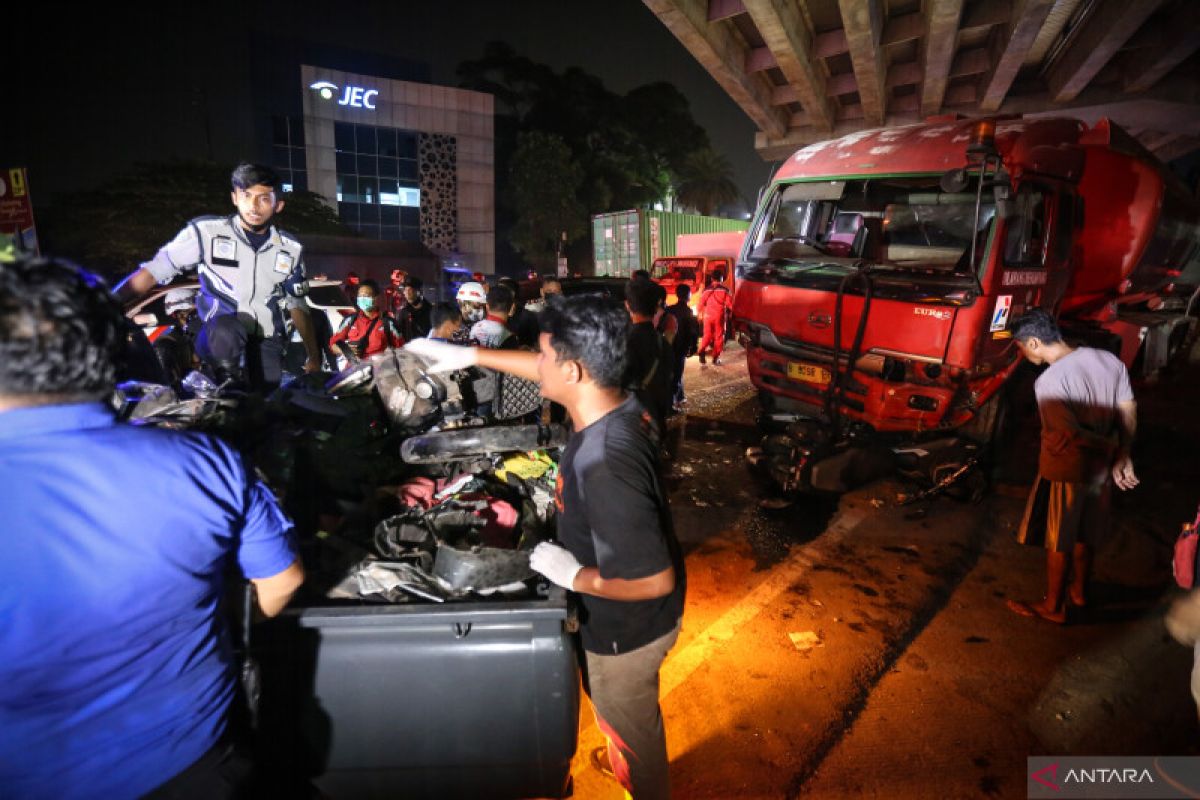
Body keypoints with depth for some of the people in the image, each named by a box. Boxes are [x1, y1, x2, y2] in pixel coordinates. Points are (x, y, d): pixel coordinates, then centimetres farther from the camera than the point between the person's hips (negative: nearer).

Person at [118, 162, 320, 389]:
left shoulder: (291, 249, 6)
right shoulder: (206, 231, -3)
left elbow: (298, 305, 15)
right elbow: (152, 272, -2)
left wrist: (314, 358, 14)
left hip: (266, 342, 3)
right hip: (219, 337, -3)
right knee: (226, 328, -36)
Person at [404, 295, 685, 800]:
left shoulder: (603, 466, -41)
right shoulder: (619, 403, -15)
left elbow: (656, 580, -35)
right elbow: (549, 372, 5)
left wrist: (574, 575, -22)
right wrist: (470, 355, 8)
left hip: (627, 628, -9)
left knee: (630, 727, 22)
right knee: (626, 715, 36)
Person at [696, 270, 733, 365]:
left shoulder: (706, 290, 3)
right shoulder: (725, 290, -4)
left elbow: (701, 303, 5)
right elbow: (730, 303, -6)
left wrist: (699, 314, 19)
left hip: (708, 315, 2)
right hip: (719, 316, -2)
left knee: (707, 335, 11)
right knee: (719, 336, 7)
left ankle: (702, 351, -14)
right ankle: (716, 357, 7)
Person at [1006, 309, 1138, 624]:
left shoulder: (1048, 382, -27)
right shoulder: (1109, 359, -4)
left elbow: (1073, 434, -25)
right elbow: (1129, 413, 1)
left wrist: (1111, 449, -8)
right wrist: (1123, 456, 2)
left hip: (1064, 472, -7)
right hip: (1100, 468, 7)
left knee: (1058, 542, 11)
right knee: (1084, 534, 25)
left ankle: (1053, 606, 27)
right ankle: (1079, 591, 44)